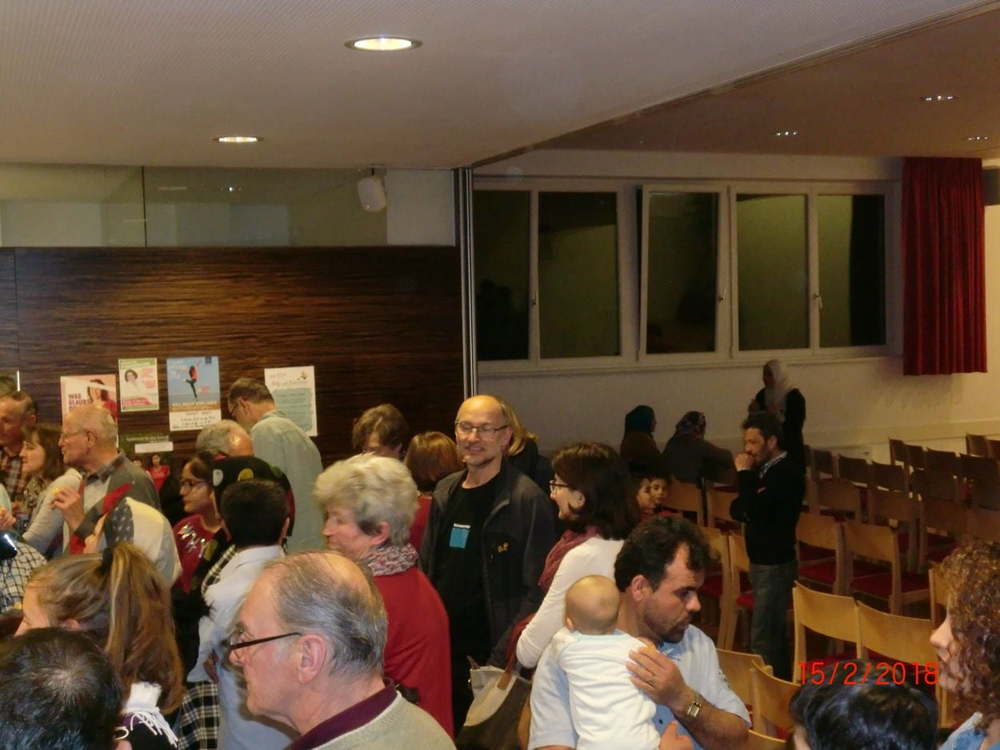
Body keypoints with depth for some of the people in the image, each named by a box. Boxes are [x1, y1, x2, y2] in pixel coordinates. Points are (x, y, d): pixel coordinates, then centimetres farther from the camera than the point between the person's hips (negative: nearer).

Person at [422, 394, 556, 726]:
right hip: (444, 653, 6)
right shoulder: (445, 493, 9)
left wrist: (501, 658, -17)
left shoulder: (525, 499, -12)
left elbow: (537, 590, -14)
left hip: (490, 658, -6)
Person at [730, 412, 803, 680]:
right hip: (763, 561, 10)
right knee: (774, 632, 18)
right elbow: (737, 509, 12)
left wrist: (744, 473, -17)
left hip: (775, 565, -10)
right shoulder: (767, 471, 12)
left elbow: (755, 510, -27)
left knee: (762, 639, -10)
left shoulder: (786, 474, -17)